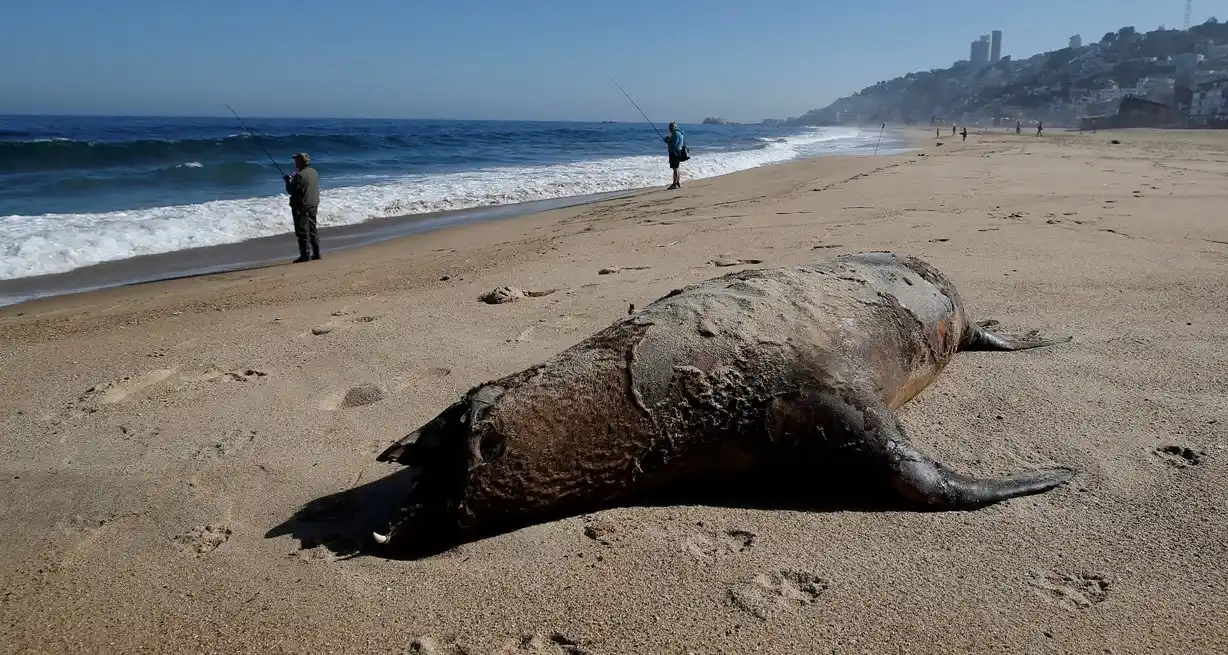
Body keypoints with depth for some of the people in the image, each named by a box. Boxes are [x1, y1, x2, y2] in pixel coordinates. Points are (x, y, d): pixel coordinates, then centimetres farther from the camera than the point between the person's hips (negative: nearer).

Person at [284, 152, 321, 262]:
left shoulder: (300, 175, -20)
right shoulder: (314, 173, 6)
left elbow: (291, 190, -15)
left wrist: (288, 180, 1)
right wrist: (293, 179, 16)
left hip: (301, 207, -8)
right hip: (313, 205, 8)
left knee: (302, 232, -2)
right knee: (312, 230, 16)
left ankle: (305, 255, -1)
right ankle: (316, 253, 19)